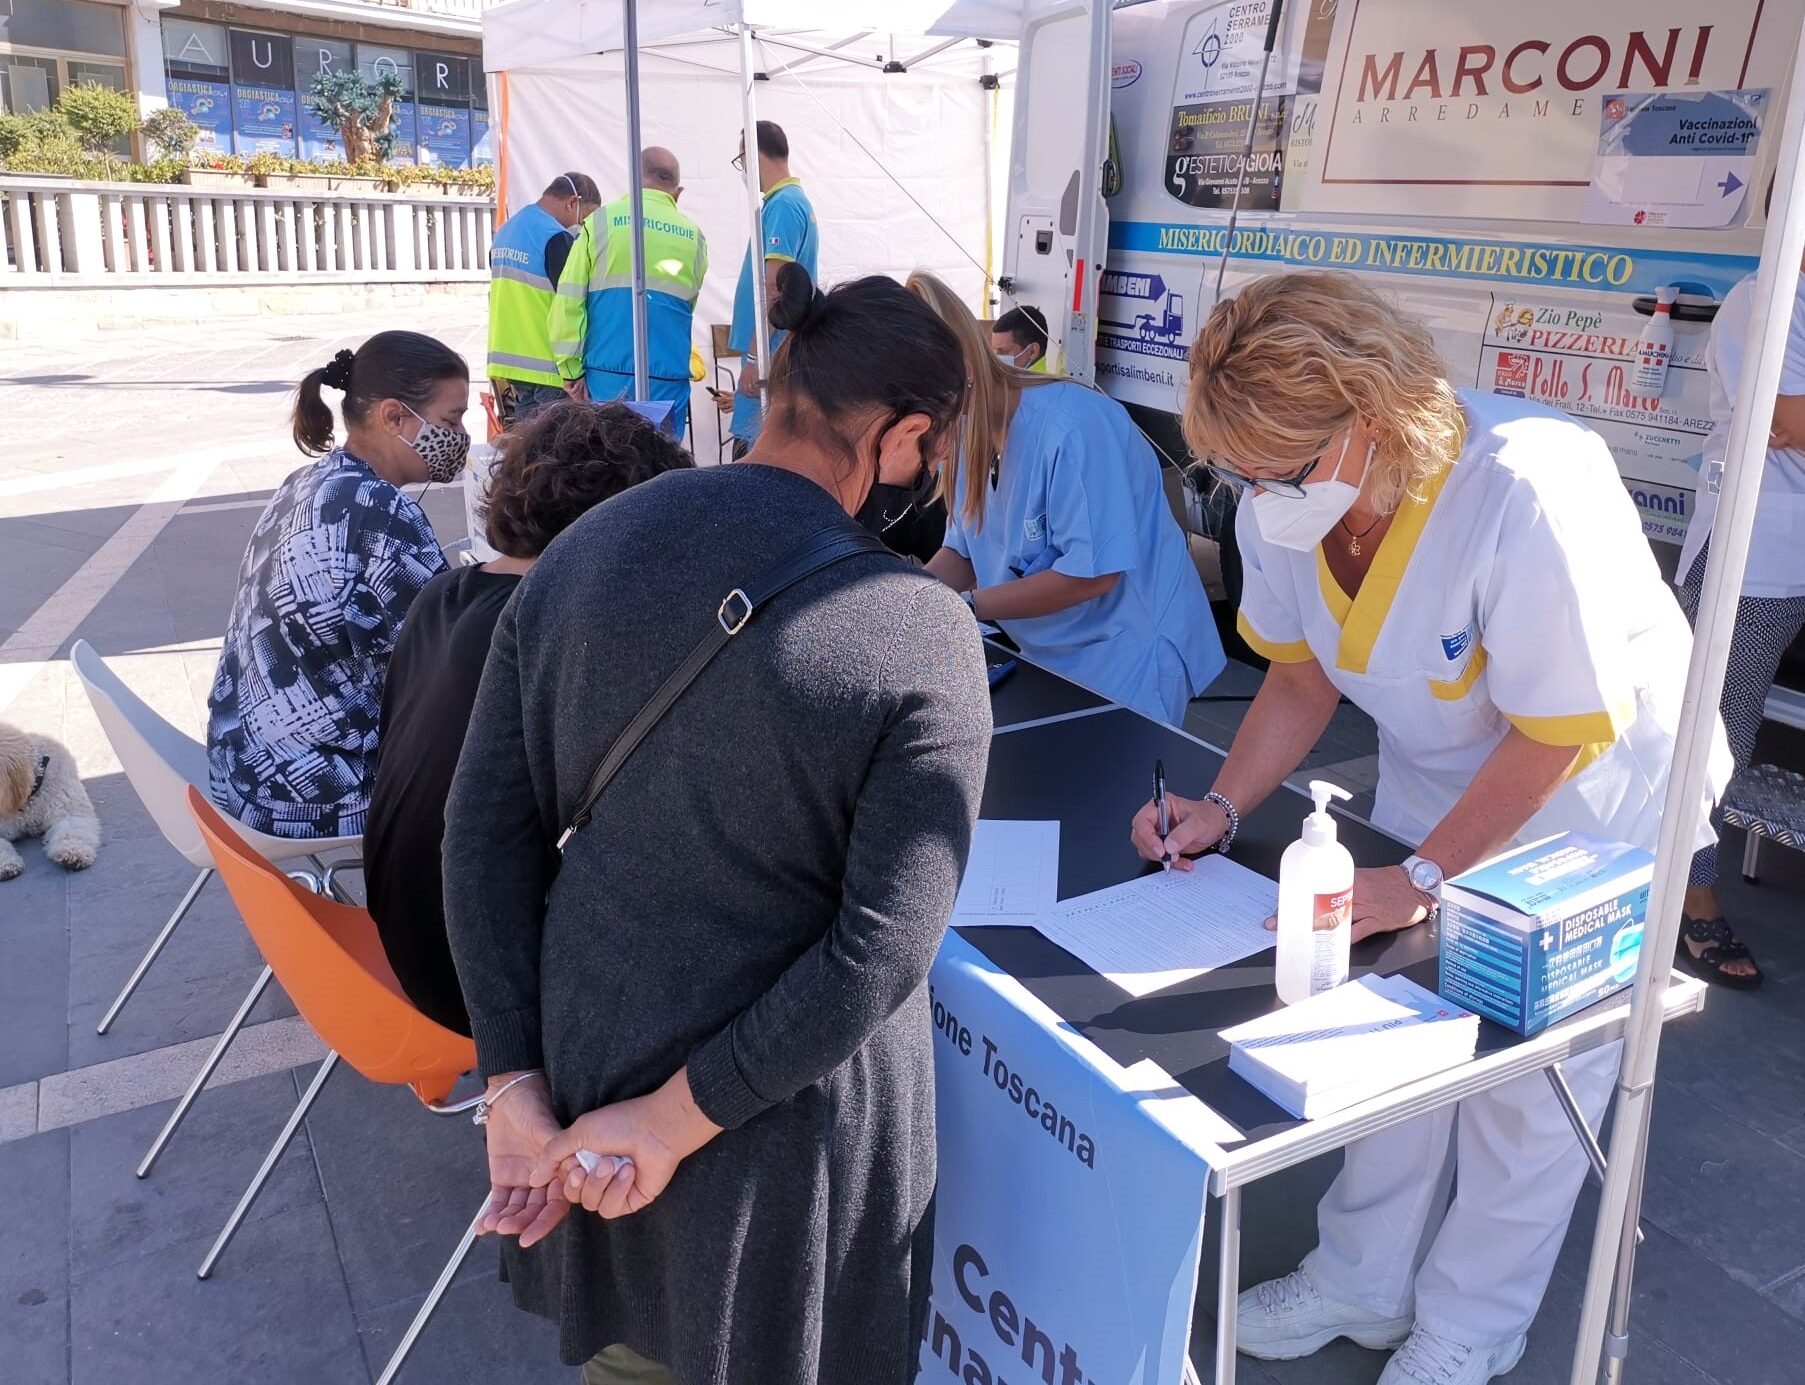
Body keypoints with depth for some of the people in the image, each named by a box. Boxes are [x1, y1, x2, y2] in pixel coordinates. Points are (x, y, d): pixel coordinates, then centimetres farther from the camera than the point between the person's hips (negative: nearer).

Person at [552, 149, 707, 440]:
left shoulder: (600, 222, 2)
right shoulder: (694, 236, 8)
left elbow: (569, 300, -2)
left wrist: (572, 370, 1)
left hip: (607, 375, -1)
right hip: (670, 376, 1)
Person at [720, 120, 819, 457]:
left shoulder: (782, 205, -13)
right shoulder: (797, 201, 17)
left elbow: (773, 288, -21)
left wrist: (754, 357, -20)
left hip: (772, 359, -10)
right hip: (785, 356, 10)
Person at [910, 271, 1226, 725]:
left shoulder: (1071, 424, -27)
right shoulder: (973, 430, -1)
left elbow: (1092, 573, -28)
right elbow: (963, 554, 3)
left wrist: (963, 606, -24)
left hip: (1127, 652, -7)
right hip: (1050, 653, 7)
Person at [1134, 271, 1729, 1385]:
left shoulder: (1527, 493, -37)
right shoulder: (1281, 502, -18)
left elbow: (1557, 732, -28)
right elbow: (1304, 673, -3)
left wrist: (1421, 879, -25)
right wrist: (1223, 809, -15)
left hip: (1589, 800, -5)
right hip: (1439, 782, 5)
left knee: (1528, 1076, 6)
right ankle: (1365, 1283, 33)